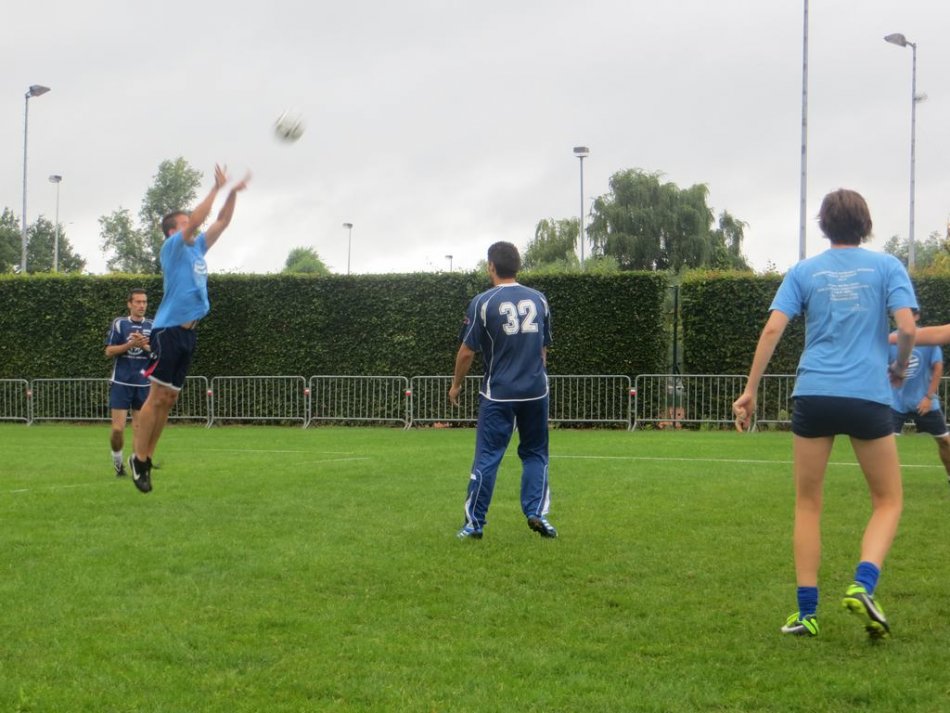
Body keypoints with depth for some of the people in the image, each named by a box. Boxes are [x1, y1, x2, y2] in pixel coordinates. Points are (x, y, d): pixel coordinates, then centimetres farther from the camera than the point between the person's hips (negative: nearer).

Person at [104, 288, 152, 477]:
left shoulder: (152, 326, 6)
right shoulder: (119, 323, 2)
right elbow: (109, 351, -3)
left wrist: (145, 346, -15)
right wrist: (131, 344, -16)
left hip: (143, 385, 2)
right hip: (121, 383, -2)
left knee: (140, 428, 1)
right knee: (118, 428, -7)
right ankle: (117, 461, 15)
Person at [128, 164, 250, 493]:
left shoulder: (197, 248, 16)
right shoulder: (172, 247, -5)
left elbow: (221, 222, 19)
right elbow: (196, 219, -19)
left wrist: (234, 192, 8)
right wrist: (216, 188, -16)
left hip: (187, 332, 8)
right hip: (168, 330, -8)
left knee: (169, 398, 7)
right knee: (158, 396, -10)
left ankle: (146, 458, 10)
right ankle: (138, 459, -7)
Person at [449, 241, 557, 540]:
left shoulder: (482, 302, -7)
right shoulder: (538, 299, 5)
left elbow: (467, 351, -3)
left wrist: (456, 385, 11)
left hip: (498, 394, -3)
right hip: (536, 391, 3)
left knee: (487, 457, 2)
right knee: (535, 454, 14)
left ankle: (474, 523, 5)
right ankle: (537, 512, 0)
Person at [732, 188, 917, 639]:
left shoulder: (804, 272, 8)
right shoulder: (887, 267, 4)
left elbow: (772, 329, 0)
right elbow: (907, 327, -6)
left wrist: (750, 390, 4)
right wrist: (899, 367, 13)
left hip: (813, 395, 2)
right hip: (869, 396, -1)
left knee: (808, 504, 12)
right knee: (888, 501, 12)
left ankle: (807, 612, 8)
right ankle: (862, 585, -12)